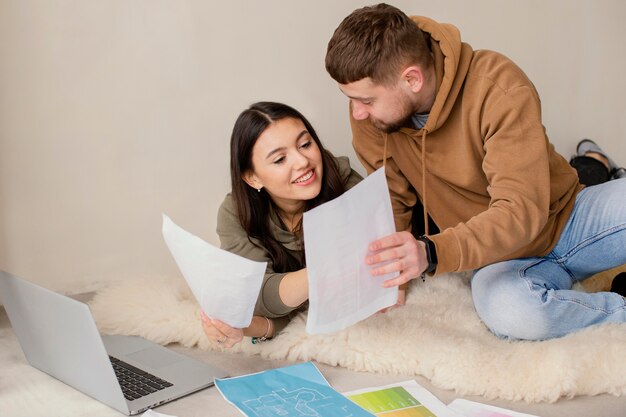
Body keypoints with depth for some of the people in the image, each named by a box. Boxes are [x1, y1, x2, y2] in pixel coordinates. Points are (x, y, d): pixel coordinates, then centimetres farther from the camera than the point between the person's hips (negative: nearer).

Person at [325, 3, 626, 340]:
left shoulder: (499, 88, -24)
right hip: (501, 258, 2)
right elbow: (392, 202, -2)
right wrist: (387, 270, -19)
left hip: (565, 220, -2)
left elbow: (522, 209, -32)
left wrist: (432, 253, -46)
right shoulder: (367, 112, -11)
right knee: (506, 309, -34)